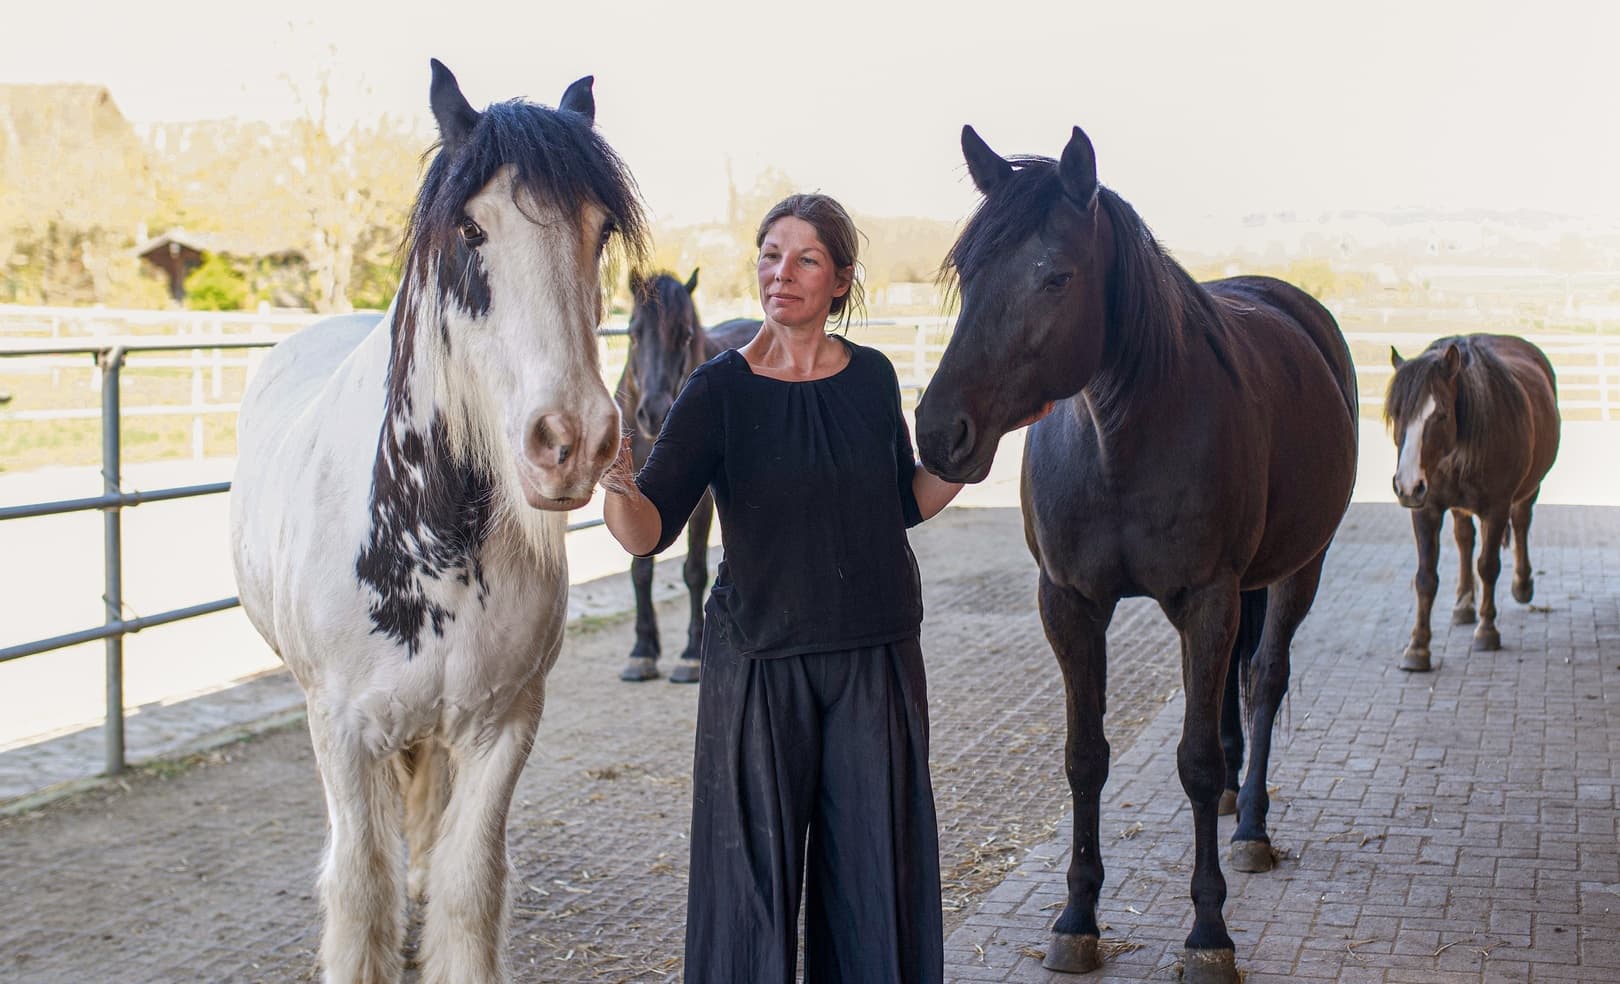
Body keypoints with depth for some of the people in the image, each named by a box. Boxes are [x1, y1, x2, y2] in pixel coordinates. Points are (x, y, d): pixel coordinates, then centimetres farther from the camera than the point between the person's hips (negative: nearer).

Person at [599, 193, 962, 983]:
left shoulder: (872, 378, 2)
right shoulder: (720, 391, -8)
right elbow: (649, 532, -15)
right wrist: (615, 482, -36)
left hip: (877, 656, 3)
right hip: (761, 658, -3)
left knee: (876, 856, 10)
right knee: (755, 858, 5)